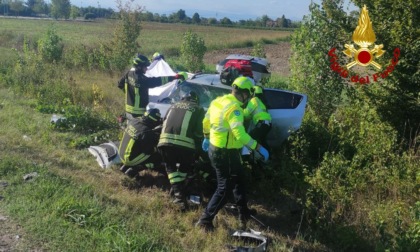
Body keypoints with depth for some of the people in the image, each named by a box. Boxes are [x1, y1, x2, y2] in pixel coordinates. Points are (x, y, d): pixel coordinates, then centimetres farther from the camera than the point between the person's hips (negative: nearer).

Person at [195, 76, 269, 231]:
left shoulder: (218, 101, 5)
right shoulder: (234, 108, -23)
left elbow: (206, 121, 17)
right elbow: (240, 134, -32)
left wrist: (206, 138, 32)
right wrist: (258, 147, -26)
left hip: (215, 148, 10)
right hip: (226, 153, -10)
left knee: (239, 180, 23)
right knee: (224, 188, 3)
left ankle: (244, 213, 36)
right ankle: (205, 220, 10)